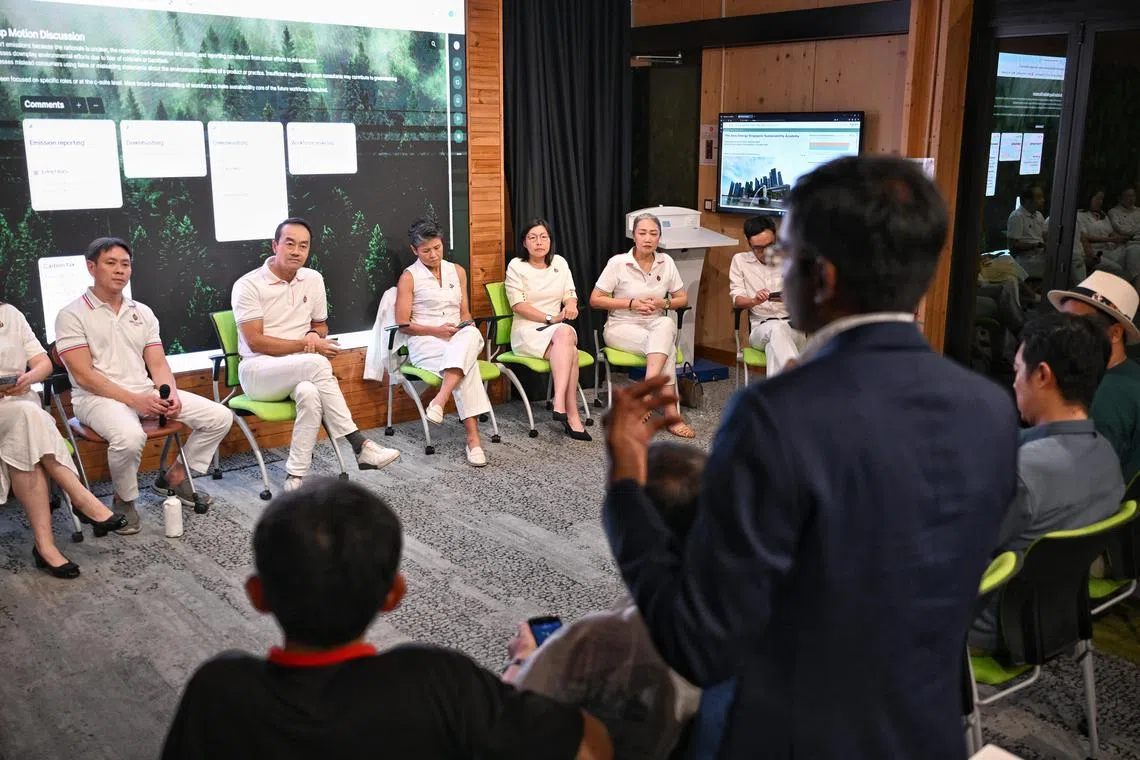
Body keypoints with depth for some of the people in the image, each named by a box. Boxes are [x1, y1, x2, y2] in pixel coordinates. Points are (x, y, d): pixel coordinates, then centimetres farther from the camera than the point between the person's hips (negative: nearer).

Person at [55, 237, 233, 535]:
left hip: (147, 392, 6)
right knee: (129, 436, -39)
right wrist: (134, 400, -21)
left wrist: (171, 395, -12)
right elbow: (84, 376, -12)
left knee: (220, 417, -6)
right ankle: (123, 500, -8)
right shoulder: (72, 316, -4)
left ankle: (174, 478, 12)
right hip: (98, 397, -6)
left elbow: (158, 365, 10)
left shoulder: (142, 312, 14)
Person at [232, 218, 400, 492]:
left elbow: (320, 325, 21)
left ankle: (295, 478, -32)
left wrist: (313, 335, -4)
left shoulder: (313, 279, 9)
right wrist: (305, 345, -17)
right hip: (258, 371, -4)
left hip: (301, 371, 4)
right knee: (317, 364, -35)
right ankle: (358, 445, -30)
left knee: (310, 393, -36)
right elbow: (255, 342, -13)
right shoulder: (248, 285, -7)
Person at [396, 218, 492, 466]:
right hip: (424, 343, -4)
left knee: (470, 335, -37)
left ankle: (440, 399, -49)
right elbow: (403, 324, -1)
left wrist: (467, 325, -3)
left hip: (459, 338, 4)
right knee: (468, 365, -36)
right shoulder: (409, 277, 2)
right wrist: (436, 330, -14)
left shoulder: (457, 271, 16)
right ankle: (473, 438, -43)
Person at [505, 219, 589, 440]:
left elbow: (570, 294, 11)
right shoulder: (516, 266, 1)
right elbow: (518, 305, -8)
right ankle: (571, 414, -38)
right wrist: (550, 318, -15)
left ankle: (559, 403, -43)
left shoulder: (559, 263, 15)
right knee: (568, 342, -34)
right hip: (527, 331, -4)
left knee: (566, 334, -36)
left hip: (558, 330, 4)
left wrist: (571, 305, -14)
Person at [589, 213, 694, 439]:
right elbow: (595, 300, -7)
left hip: (657, 324, 3)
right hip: (621, 327, -3)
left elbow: (682, 298, 11)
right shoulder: (618, 263, -8)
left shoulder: (666, 262, 2)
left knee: (666, 325, -36)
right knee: (666, 346, -33)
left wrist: (663, 304, -11)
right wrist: (631, 304, -15)